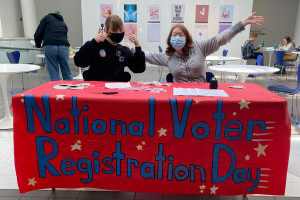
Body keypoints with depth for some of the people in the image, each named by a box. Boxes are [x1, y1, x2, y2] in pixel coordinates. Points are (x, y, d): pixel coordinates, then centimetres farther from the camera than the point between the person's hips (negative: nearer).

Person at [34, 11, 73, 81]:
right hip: (64, 46, 3)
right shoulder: (63, 23, 30)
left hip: (50, 47, -3)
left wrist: (38, 45, 27)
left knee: (54, 75, 3)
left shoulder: (47, 17, 20)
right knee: (67, 74, 8)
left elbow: (38, 34, 9)